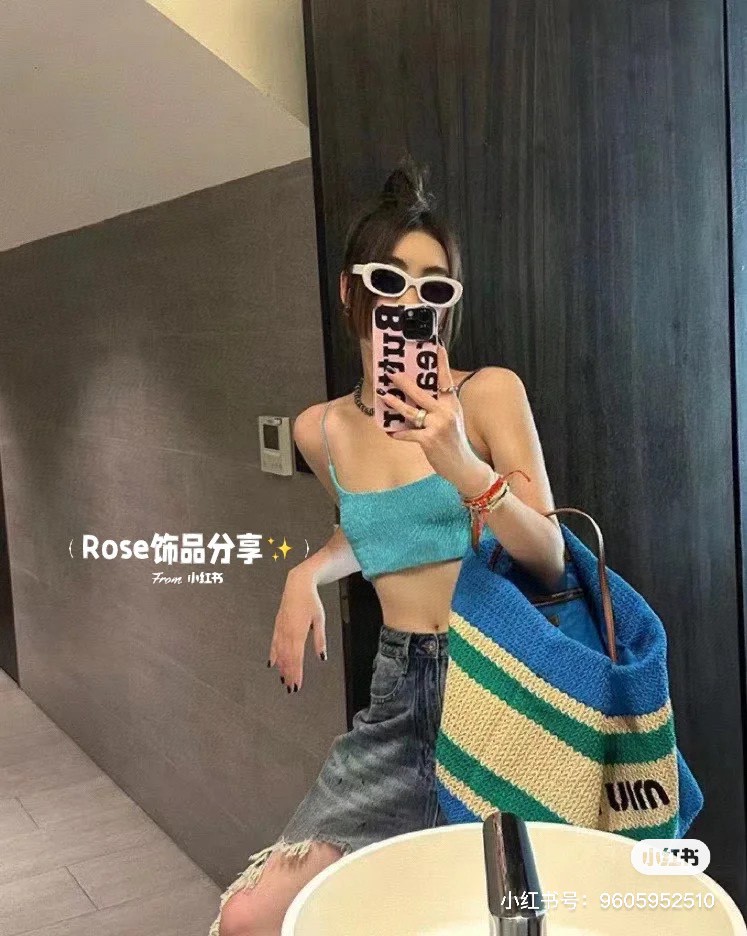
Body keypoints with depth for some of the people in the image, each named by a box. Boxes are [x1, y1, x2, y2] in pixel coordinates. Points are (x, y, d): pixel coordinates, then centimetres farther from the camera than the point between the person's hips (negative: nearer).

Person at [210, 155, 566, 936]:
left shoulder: (490, 392, -9)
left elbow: (551, 559, -14)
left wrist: (461, 462, -29)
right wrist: (306, 576, 4)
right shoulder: (321, 430, 4)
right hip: (401, 690, 4)